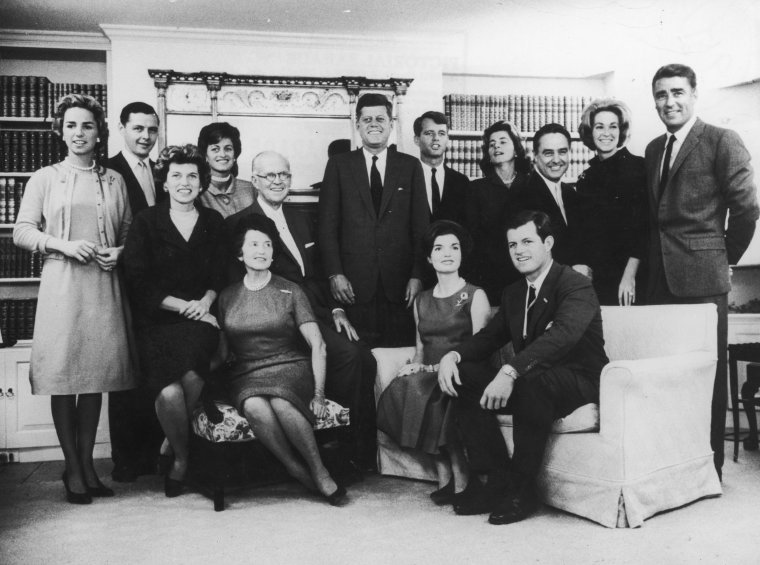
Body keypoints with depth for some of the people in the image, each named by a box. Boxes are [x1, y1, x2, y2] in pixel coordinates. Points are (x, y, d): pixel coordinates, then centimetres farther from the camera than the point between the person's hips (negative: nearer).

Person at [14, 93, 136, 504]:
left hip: (105, 285, 2)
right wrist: (63, 244, -12)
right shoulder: (45, 178, 6)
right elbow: (21, 231, 3)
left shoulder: (114, 181, 12)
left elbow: (129, 232, 17)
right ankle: (72, 470, 10)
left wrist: (122, 252, -3)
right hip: (61, 284, -2)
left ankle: (87, 465, 18)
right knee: (63, 377, -1)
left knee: (96, 377, 6)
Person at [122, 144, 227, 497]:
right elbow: (138, 282, -1)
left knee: (192, 376, -29)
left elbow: (220, 275, 11)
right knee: (169, 392, -25)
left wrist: (205, 302, -9)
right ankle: (181, 455, 4)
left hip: (199, 320, 1)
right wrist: (183, 305, -8)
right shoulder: (146, 221, 6)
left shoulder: (213, 222, 14)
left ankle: (172, 446, 0)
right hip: (156, 322, -1)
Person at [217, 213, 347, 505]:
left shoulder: (290, 291, 4)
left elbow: (317, 345, -2)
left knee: (281, 403, -36)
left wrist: (319, 393, -9)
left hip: (290, 368, -1)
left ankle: (319, 471, -17)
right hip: (246, 375, 2)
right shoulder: (227, 297, 11)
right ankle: (301, 474, -20)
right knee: (255, 408, -34)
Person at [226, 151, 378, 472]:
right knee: (348, 354, -26)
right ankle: (356, 453, -12)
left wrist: (336, 310, 7)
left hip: (319, 314, 6)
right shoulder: (240, 224, 0)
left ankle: (365, 454, -7)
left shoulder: (302, 222, 23)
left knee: (365, 359, -17)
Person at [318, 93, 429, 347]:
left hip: (400, 287, 1)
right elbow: (327, 225, 4)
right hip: (354, 285, 0)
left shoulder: (410, 166, 9)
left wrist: (417, 276, -2)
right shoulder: (338, 165, 8)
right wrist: (335, 274, -5)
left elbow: (421, 226, 6)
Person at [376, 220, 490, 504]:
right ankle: (448, 474, -20)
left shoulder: (475, 296, 3)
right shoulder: (421, 300, 19)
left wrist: (435, 367, -16)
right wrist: (416, 364, -3)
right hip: (429, 376, 5)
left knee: (420, 388, -33)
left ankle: (454, 476, -22)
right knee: (403, 386, -28)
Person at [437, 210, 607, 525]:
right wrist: (453, 355, -10)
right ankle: (498, 480, -11)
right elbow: (489, 336, 13)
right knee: (462, 377, -11)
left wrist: (510, 372, -45)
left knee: (531, 379, -39)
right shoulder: (513, 293, 13)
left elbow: (562, 335, -31)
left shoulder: (577, 286, -13)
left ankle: (522, 490, -21)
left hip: (580, 384, -7)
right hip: (527, 382, 8)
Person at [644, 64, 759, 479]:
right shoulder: (653, 149, 17)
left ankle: (709, 465, 13)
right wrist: (647, 264, 8)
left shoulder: (722, 141, -3)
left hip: (702, 277, -5)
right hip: (660, 278, 6)